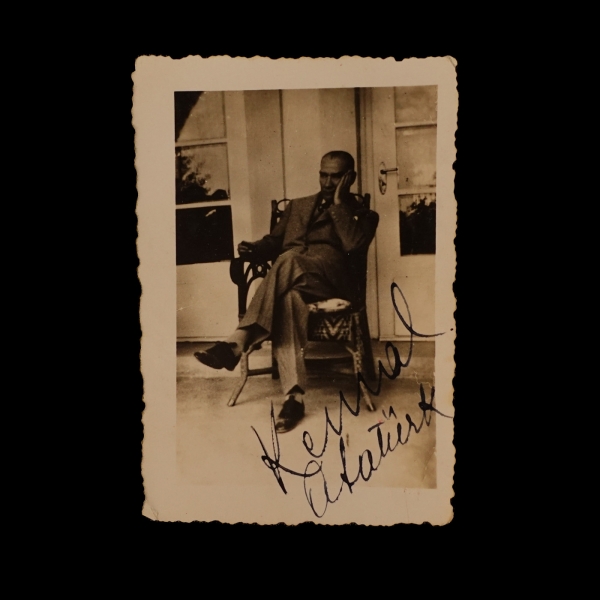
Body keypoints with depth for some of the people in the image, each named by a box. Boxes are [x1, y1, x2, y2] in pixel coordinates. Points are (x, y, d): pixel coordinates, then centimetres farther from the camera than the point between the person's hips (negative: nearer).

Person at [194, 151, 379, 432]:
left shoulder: (362, 214, 21)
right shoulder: (297, 206, 33)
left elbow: (353, 246, 0)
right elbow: (275, 241, 24)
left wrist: (339, 204, 3)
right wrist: (255, 248, 2)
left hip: (329, 280, -3)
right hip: (290, 281, 3)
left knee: (289, 260, -37)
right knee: (287, 299, -36)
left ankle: (236, 343, -41)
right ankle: (294, 396, -42)